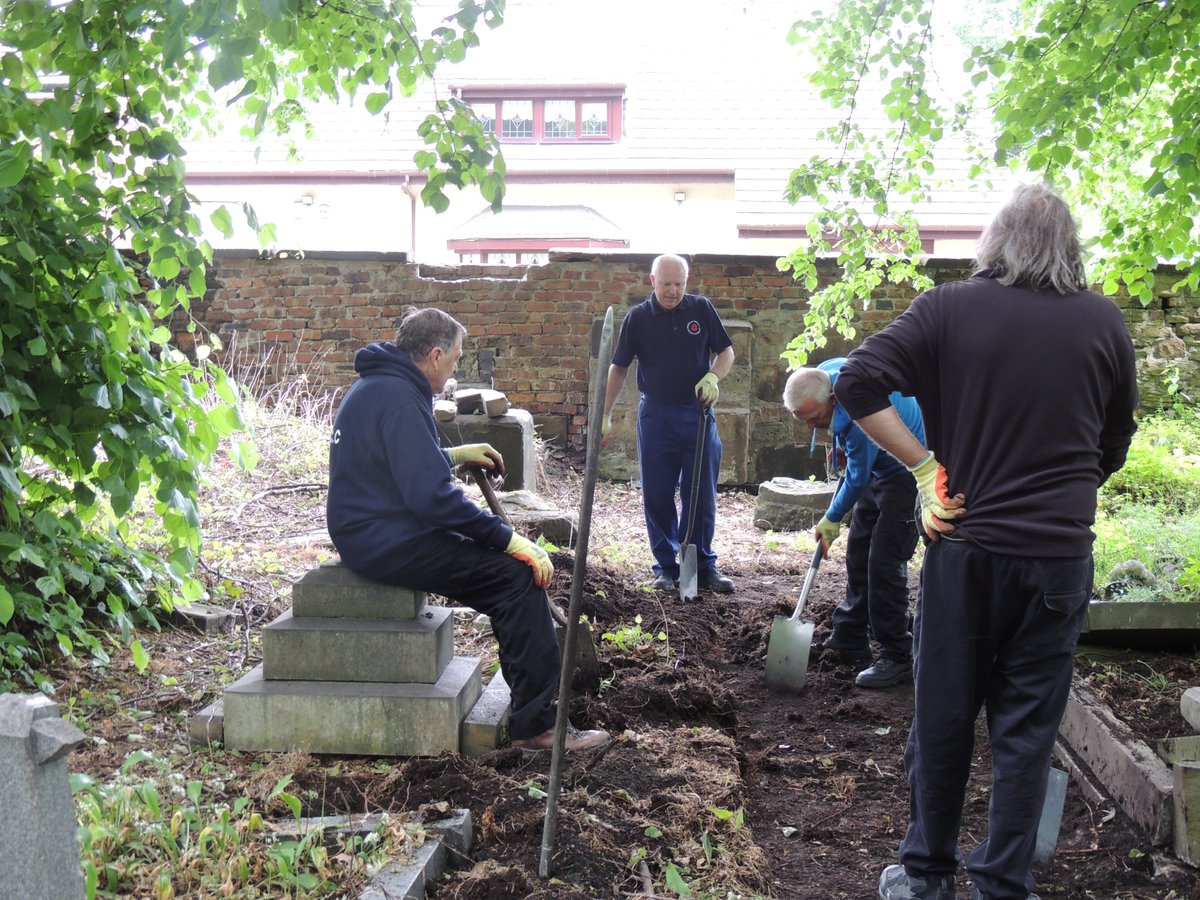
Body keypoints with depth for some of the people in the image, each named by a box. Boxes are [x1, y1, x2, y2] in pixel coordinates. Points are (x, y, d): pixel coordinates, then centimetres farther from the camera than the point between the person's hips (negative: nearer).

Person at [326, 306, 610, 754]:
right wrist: (510, 539, -21)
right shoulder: (398, 398, -19)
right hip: (387, 543, -11)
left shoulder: (376, 386, 15)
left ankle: (533, 712, 16)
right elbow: (432, 496, -26)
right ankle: (537, 724, -13)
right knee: (518, 573, -15)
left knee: (507, 563, 14)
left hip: (371, 534, 11)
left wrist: (454, 455, 22)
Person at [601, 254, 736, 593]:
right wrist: (605, 415, 1)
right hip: (656, 416, 0)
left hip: (698, 415, 0)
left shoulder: (701, 309, 1)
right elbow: (619, 368, 4)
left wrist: (713, 377, -13)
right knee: (658, 497, 3)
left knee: (702, 495, 4)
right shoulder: (638, 318, -1)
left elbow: (726, 352, 8)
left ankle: (704, 566, 16)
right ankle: (666, 566, 15)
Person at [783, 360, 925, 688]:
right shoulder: (824, 373, -10)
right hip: (878, 467, 10)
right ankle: (849, 640, 23)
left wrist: (832, 519, -9)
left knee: (884, 562, -14)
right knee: (858, 554, 13)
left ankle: (896, 658, -7)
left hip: (905, 474, -10)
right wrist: (843, 445, 9)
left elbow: (858, 477, -22)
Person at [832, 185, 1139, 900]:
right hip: (1061, 556, 1)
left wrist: (924, 465, -6)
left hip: (965, 547, -1)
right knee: (1027, 728, 11)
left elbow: (857, 382, -13)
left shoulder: (949, 309, -5)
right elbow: (1114, 445, 11)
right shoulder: (1105, 322, 2)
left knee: (942, 716, 13)